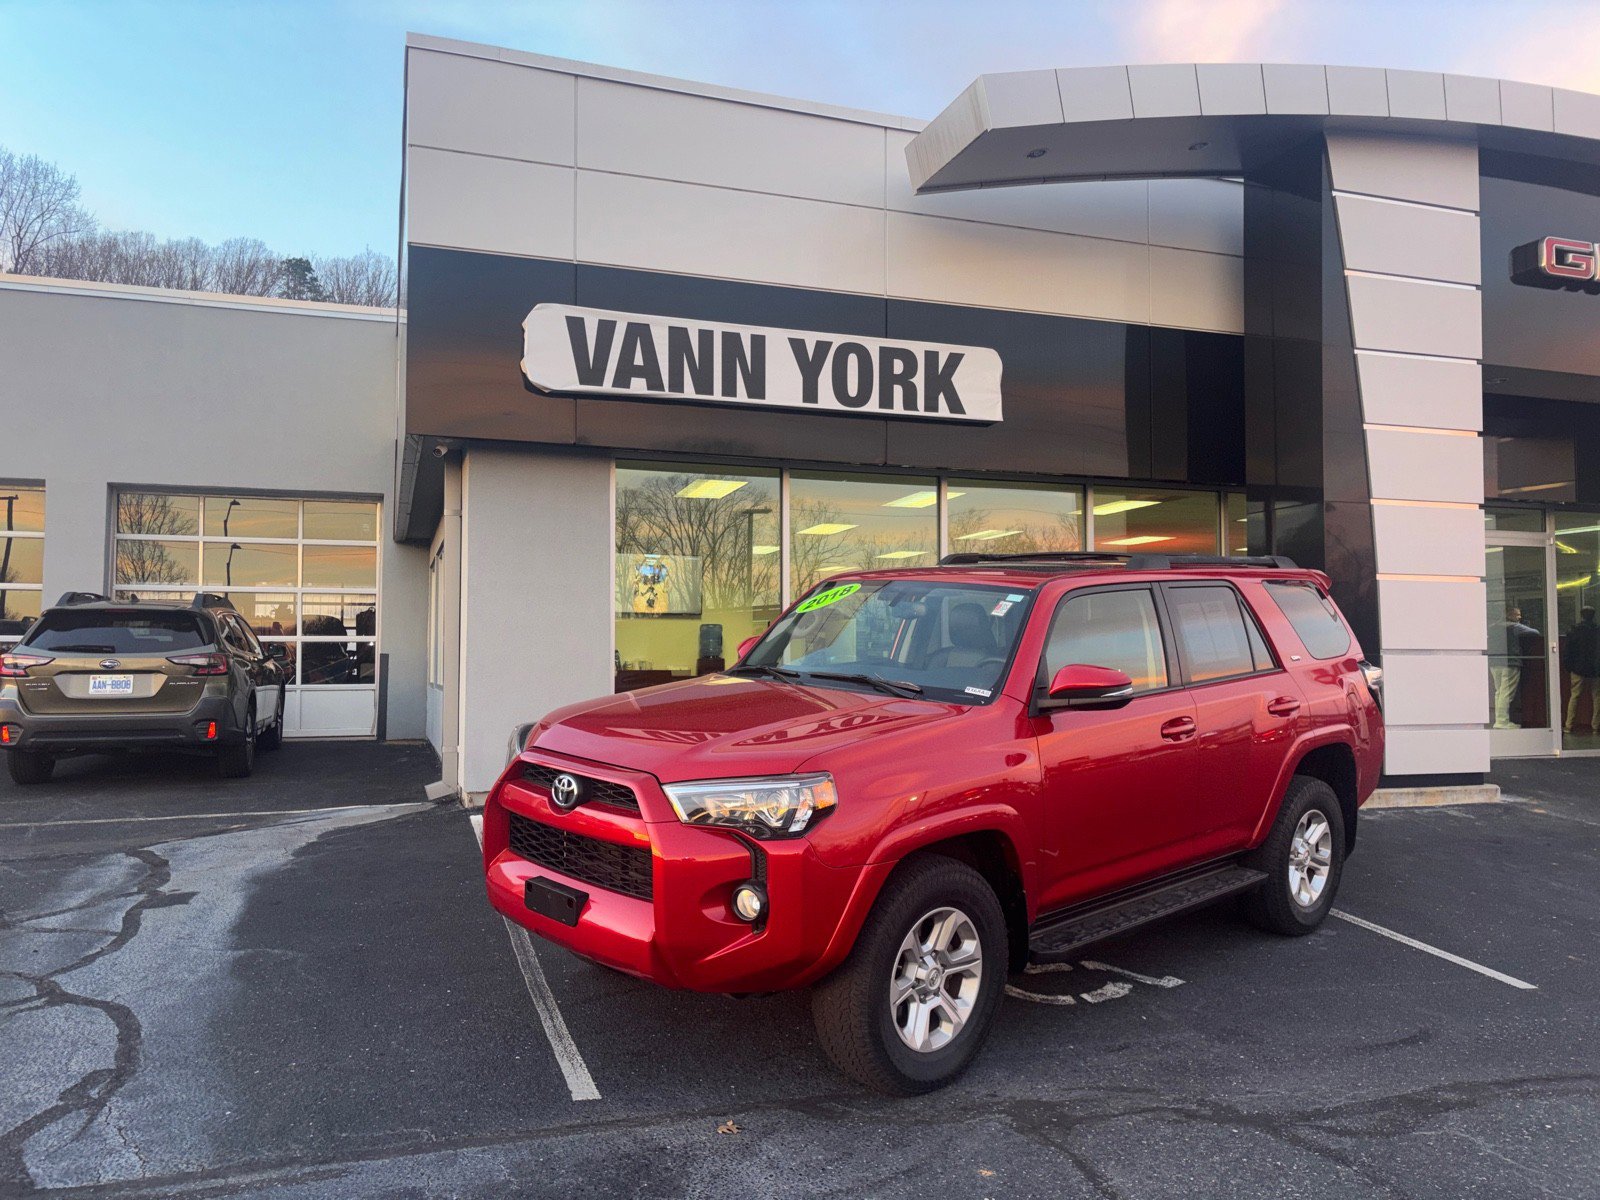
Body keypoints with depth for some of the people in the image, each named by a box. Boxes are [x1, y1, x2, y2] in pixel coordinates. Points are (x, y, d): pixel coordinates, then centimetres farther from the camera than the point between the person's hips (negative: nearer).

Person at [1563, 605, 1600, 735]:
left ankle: (1569, 726, 3)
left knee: (1575, 697, 4)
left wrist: (1566, 667, 6)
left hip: (1578, 670, -1)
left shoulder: (1573, 631, -6)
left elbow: (1567, 651, -4)